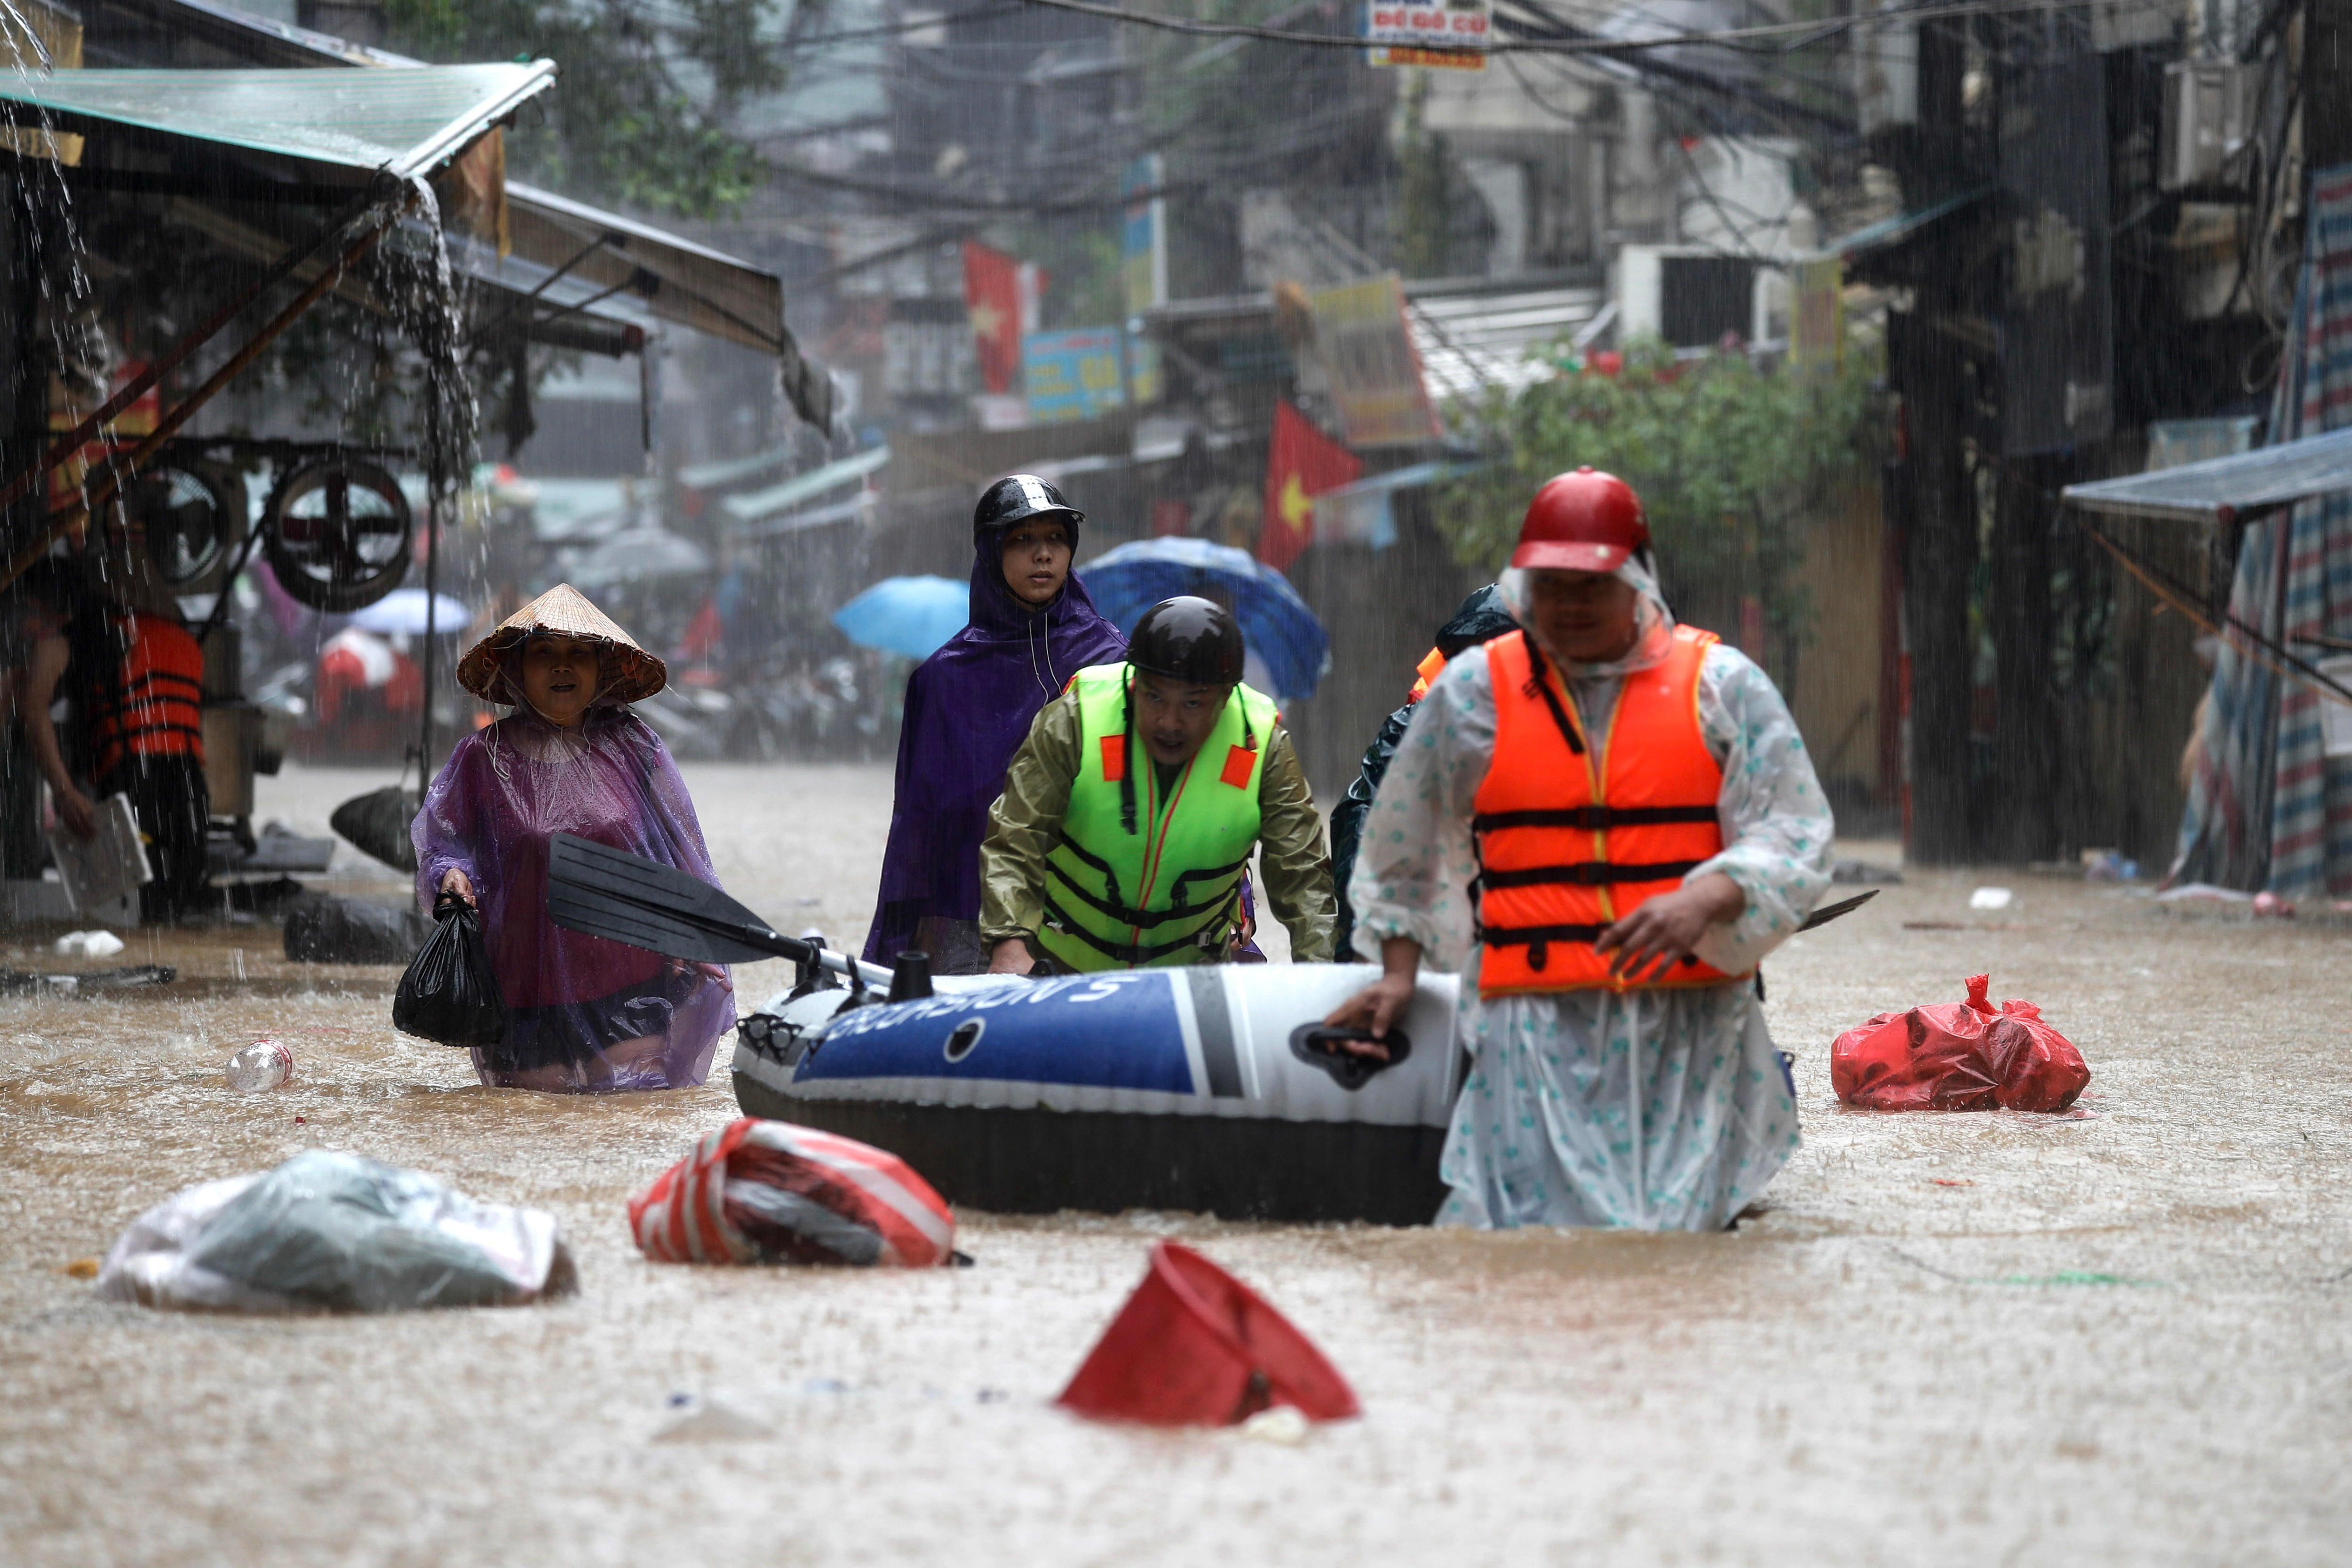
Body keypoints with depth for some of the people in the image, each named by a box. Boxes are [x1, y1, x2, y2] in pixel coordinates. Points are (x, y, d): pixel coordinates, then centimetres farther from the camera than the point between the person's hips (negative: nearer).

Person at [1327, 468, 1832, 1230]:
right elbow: (1403, 848, 23)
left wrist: (1704, 900, -18)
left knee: (1675, 1224, -7)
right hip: (1539, 1023, 0)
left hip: (1690, 1019, 0)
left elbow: (1793, 841, 0)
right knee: (1540, 1218, -13)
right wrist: (1398, 973, 18)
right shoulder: (1472, 692, 10)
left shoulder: (1719, 685, 7)